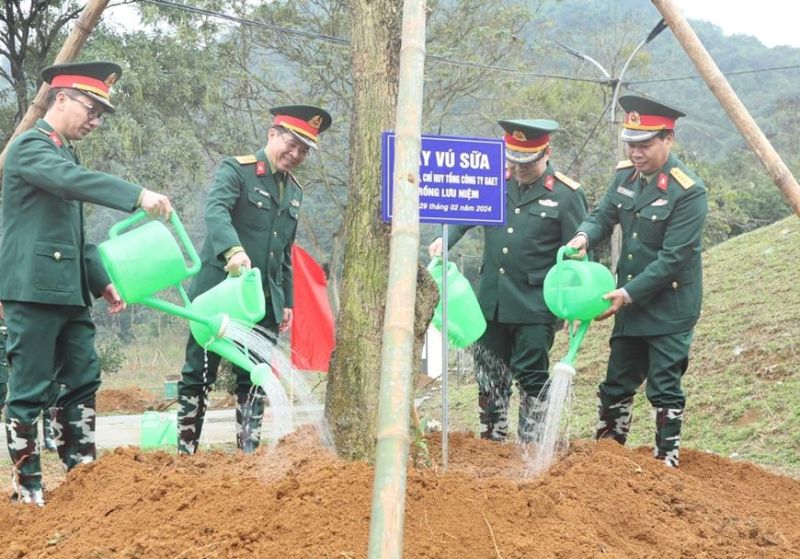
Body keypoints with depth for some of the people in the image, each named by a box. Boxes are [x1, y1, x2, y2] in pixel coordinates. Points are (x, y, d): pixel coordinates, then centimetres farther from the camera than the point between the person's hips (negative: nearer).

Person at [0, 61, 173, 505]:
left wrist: (100, 281, 18)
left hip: (67, 291, 9)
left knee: (82, 380, 10)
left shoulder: (63, 153, 20)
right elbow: (75, 180, -30)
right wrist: (138, 196, -38)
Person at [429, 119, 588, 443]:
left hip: (534, 307, -5)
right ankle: (491, 439, 25)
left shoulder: (566, 195, -6)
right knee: (490, 376, 13)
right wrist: (445, 239, -3)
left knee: (531, 378, 0)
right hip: (491, 303, 5)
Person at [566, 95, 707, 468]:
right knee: (617, 385, 15)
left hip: (669, 308, -7)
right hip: (629, 302, 7)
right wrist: (585, 235, -14)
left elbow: (673, 258, -22)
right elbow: (603, 216, 10)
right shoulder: (626, 175, 1)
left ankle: (666, 463, 12)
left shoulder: (688, 192, -20)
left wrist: (629, 293, -24)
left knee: (664, 390, 0)